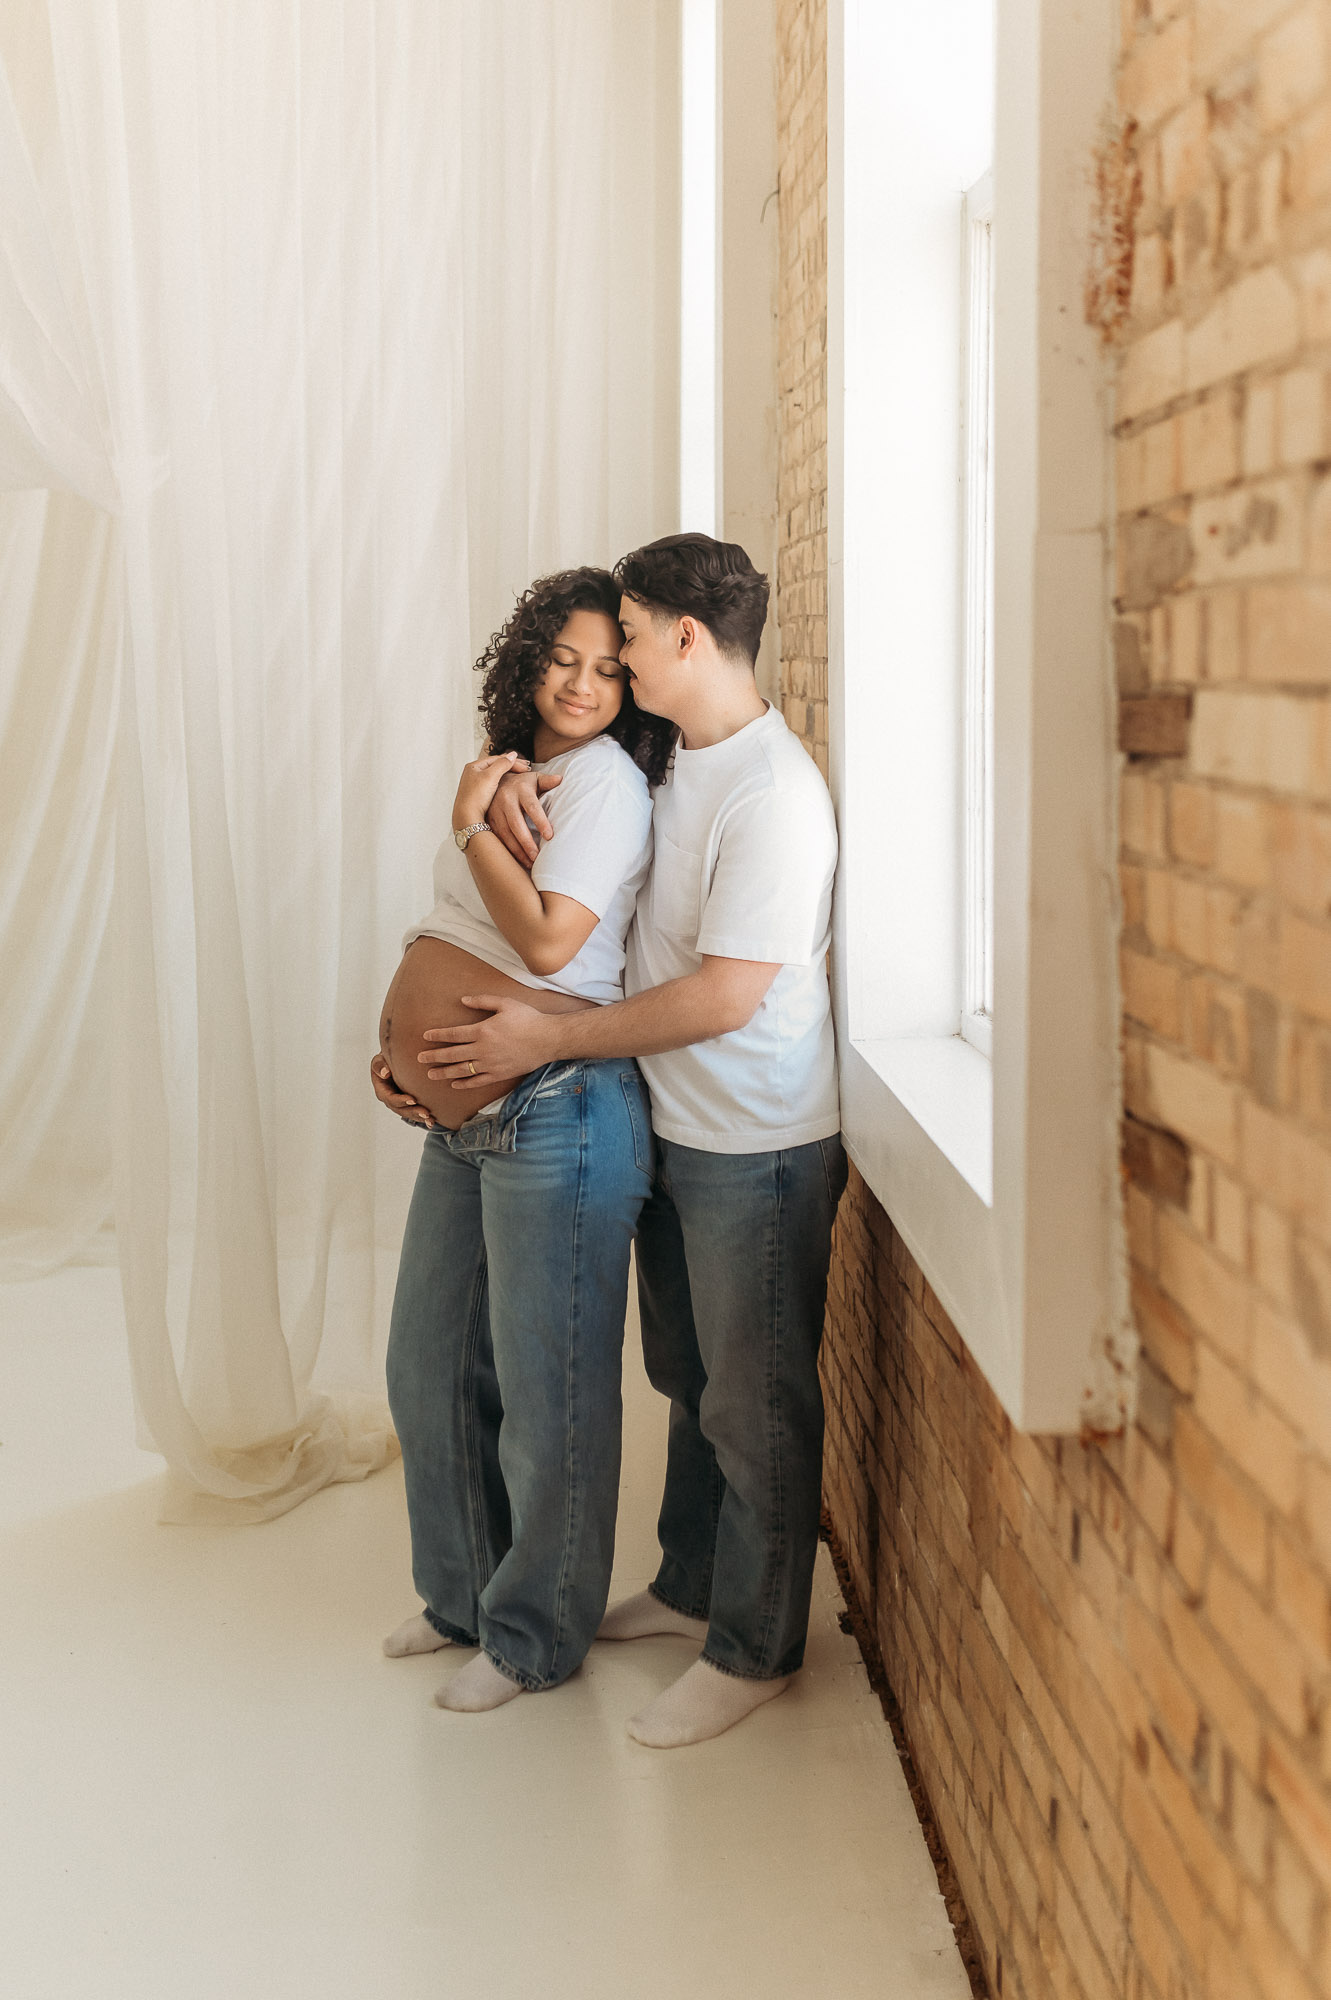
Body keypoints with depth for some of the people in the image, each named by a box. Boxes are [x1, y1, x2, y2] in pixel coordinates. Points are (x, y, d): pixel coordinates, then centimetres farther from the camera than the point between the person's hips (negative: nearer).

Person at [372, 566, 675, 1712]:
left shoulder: (607, 778, -12)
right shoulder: (518, 771, 14)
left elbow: (548, 941, -22)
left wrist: (471, 823, -12)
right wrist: (401, 1046, 10)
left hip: (553, 1114, -10)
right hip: (464, 1120, 10)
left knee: (547, 1395, 4)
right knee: (430, 1368, 19)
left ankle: (534, 1639, 21)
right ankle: (465, 1596, 37)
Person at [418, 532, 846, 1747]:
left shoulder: (774, 793, -23)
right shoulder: (663, 760, 4)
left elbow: (725, 996, -25)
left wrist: (547, 1040, -18)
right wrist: (521, 793, -7)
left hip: (757, 1147, -9)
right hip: (674, 1128, 9)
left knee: (756, 1404, 5)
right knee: (690, 1378, 22)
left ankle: (755, 1650, 20)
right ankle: (691, 1589, 40)